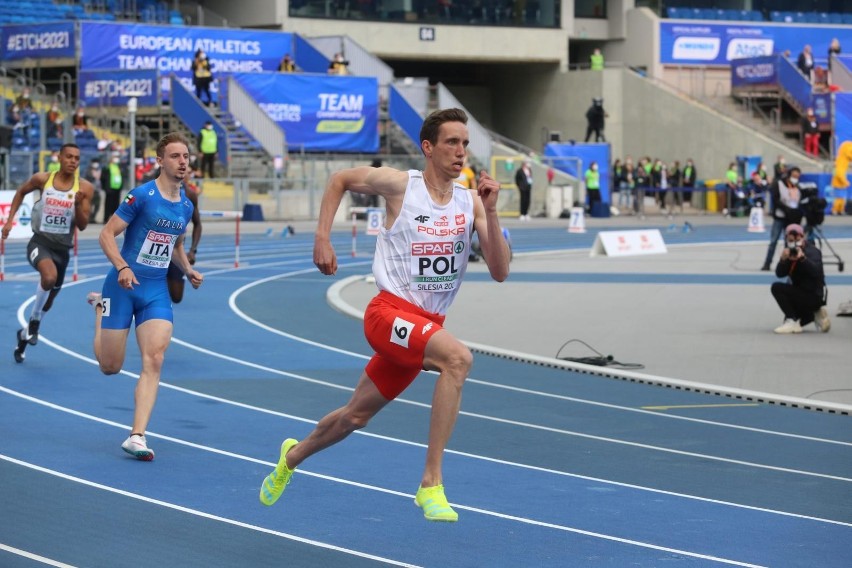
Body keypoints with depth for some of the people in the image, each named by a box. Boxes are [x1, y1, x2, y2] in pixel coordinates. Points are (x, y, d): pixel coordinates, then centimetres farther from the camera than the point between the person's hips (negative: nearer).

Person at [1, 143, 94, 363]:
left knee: (48, 301, 15)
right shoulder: (43, 179, -6)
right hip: (40, 241, -3)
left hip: (62, 247, 3)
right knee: (49, 276, -35)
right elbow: (21, 192, 15)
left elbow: (82, 226, -4)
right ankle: (34, 322, -14)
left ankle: (25, 335, 40)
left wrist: (78, 204, -21)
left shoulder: (84, 188, -5)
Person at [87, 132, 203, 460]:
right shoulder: (142, 195, -12)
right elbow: (107, 234, -12)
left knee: (154, 360, -14)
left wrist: (188, 271, 6)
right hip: (124, 286, -4)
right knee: (110, 366, 6)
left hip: (157, 291, 4)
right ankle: (100, 307, 37)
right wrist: (122, 267, -27)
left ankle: (137, 437, -14)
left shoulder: (186, 206, 8)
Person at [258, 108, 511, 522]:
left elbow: (500, 272, -5)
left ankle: (293, 456, 49)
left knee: (356, 415, 18)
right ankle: (430, 485, -31)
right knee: (458, 357, -33)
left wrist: (490, 212, -15)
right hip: (389, 313, -5)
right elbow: (340, 180, 10)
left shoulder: (471, 202, 2)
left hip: (427, 326, 5)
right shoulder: (399, 185, -7)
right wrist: (322, 238, 3)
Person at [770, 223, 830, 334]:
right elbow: (779, 274, -8)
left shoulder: (812, 251, -14)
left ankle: (792, 321, -21)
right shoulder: (790, 252, 4)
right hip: (801, 294, 9)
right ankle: (815, 314, 27)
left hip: (813, 296, -9)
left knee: (777, 288, -23)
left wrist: (803, 258, -49)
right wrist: (783, 260, -28)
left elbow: (816, 271, -33)